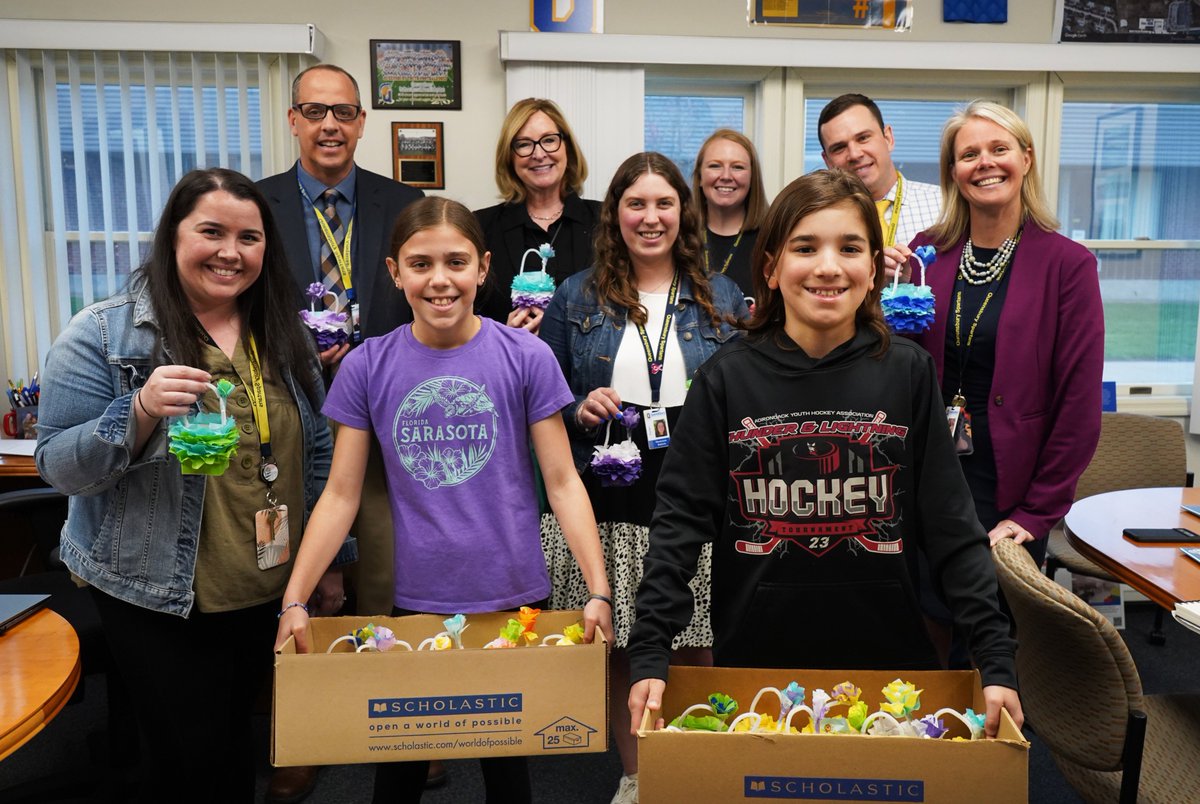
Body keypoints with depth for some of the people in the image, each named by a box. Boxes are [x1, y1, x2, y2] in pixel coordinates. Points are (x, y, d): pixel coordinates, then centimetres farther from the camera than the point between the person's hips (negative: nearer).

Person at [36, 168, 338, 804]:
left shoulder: (284, 337, 3)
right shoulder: (104, 335, -10)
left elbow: (316, 453, 9)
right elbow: (59, 466, -11)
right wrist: (140, 412, -30)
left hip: (268, 592, 4)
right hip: (159, 599, -4)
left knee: (236, 744, 19)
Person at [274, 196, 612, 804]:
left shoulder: (526, 357, -7)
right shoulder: (366, 367, -3)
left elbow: (562, 482, -6)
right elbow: (341, 495, 0)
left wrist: (598, 592, -14)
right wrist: (293, 601, -8)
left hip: (513, 596, -1)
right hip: (413, 600, 1)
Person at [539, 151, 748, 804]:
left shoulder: (721, 298, 8)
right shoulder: (576, 297, 6)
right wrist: (580, 409, -11)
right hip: (607, 504, 0)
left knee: (696, 651, 5)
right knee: (617, 649, 9)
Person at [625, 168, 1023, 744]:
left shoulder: (908, 373, -4)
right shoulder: (726, 379, -6)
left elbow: (952, 529, -2)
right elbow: (680, 521, -6)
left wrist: (997, 661, -8)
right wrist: (648, 655, -13)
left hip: (889, 659, 1)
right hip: (753, 660, 0)